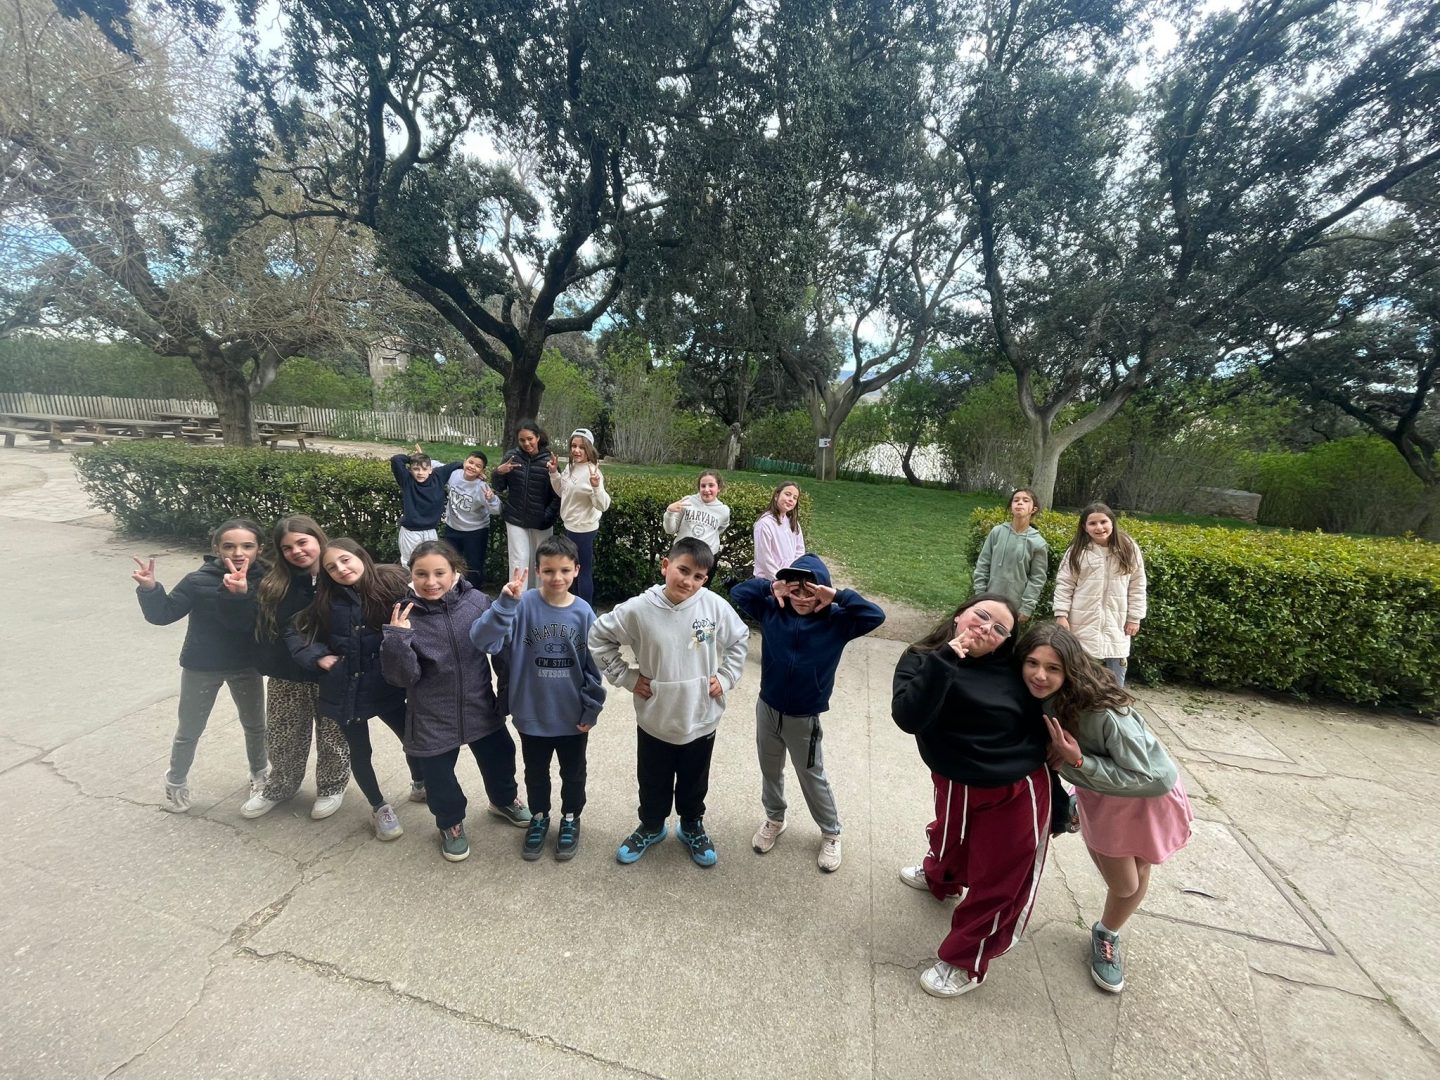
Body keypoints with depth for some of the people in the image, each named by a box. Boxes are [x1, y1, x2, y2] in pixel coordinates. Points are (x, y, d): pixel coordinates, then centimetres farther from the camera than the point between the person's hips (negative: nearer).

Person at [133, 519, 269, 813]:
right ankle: (176, 781, 42)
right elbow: (163, 614, -13)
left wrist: (243, 593, -43)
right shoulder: (199, 580, -17)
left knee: (255, 725, 18)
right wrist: (150, 589, -31)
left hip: (246, 666, 1)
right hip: (201, 667, -1)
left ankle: (260, 772, 42)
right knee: (189, 731, 16)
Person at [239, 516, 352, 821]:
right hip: (286, 677, 4)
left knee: (332, 738, 15)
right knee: (282, 738, 20)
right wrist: (237, 595, -16)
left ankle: (332, 787, 39)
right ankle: (280, 787, 47)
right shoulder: (274, 583, -3)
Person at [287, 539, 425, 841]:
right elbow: (295, 633, 4)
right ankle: (379, 808, 39)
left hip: (387, 686, -1)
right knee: (360, 752, 15)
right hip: (345, 689, 1)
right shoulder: (325, 599, -5)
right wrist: (317, 657, -7)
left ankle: (420, 785, 44)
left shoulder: (392, 584, -12)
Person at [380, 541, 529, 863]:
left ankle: (504, 801, 53)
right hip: (432, 718, -2)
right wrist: (396, 639, -32)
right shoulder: (405, 615, -17)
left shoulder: (476, 601, -14)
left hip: (480, 707, 2)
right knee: (438, 774, 16)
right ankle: (451, 823, 47)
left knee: (500, 756, 21)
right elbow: (401, 677, -16)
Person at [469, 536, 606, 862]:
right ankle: (539, 818, 48)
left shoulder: (583, 612, -12)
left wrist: (591, 711, -2)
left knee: (573, 773, 21)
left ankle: (570, 819, 46)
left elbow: (594, 667, -5)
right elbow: (482, 639, -28)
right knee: (535, 773, 23)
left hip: (573, 716, 1)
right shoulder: (523, 605, -16)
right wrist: (505, 602, -40)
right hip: (532, 715, 0)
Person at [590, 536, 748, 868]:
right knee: (653, 782, 23)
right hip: (655, 719, 0)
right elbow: (599, 636, -5)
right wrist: (626, 677, -8)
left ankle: (692, 827, 51)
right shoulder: (639, 609, -19)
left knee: (694, 782, 24)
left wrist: (726, 677, -4)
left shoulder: (715, 606, -16)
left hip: (701, 718, 1)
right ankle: (651, 827, 51)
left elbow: (739, 640, 3)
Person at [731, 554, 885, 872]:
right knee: (770, 771, 23)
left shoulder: (836, 622, -15)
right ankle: (774, 819, 49)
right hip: (767, 709, 3)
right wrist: (770, 587, -20)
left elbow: (875, 616, -25)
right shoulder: (772, 610, -9)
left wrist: (838, 596, -29)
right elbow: (737, 592, -6)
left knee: (812, 778, 16)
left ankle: (831, 834, 40)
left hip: (804, 719, -3)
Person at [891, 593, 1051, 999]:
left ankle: (965, 963, 36)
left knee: (999, 880, 12)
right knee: (952, 845, 30)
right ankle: (939, 879, 66)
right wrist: (945, 659, -35)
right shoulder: (922, 661, -16)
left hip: (1019, 792, -1)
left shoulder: (1011, 666, -13)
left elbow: (1043, 715, 2)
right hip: (958, 789, 2)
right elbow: (909, 718, -33)